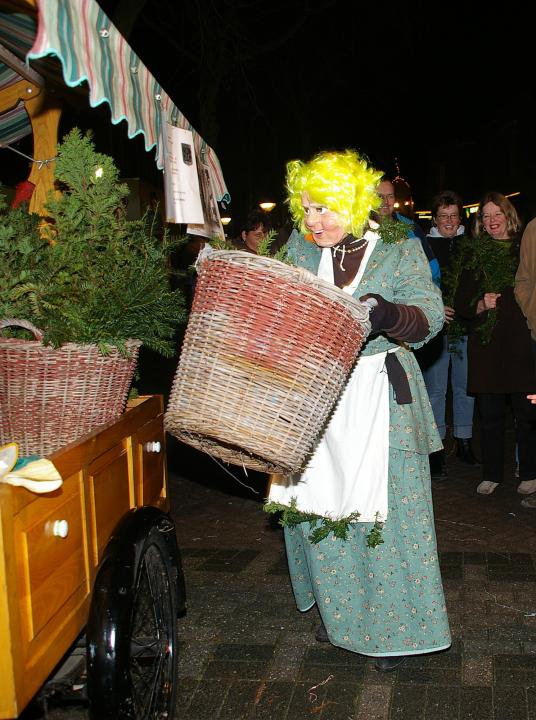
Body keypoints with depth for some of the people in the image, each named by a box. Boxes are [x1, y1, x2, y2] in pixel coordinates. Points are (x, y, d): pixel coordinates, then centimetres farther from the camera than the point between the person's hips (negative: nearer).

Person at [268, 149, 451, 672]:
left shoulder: (400, 250, -4)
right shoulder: (299, 250, 6)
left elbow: (430, 315, -10)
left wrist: (390, 315, -30)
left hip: (379, 399, -3)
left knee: (384, 511, 1)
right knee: (317, 505, 10)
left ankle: (392, 627, 20)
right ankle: (339, 611, 32)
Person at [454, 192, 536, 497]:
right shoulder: (475, 254, 10)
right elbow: (461, 303, 10)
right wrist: (480, 305, -9)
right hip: (487, 345, 1)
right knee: (490, 413, 6)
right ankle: (491, 474, 18)